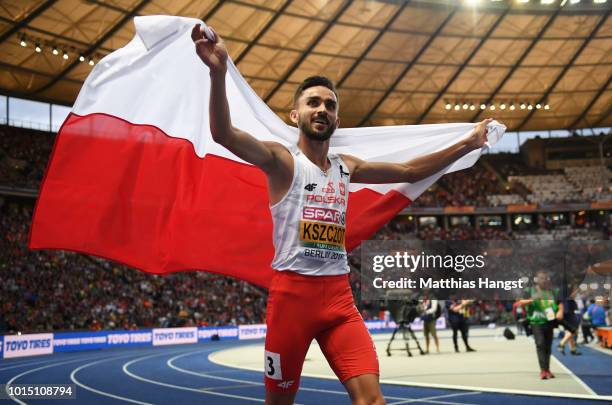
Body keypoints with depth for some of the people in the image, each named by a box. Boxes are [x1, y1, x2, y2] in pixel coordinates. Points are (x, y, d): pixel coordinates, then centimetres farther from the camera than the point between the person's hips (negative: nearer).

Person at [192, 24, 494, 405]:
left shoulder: (346, 167, 14)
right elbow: (224, 134, -20)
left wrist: (467, 144, 20)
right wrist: (219, 72, -36)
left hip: (339, 294, 4)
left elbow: (409, 171, 23)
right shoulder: (282, 160, -3)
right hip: (292, 291, -4)